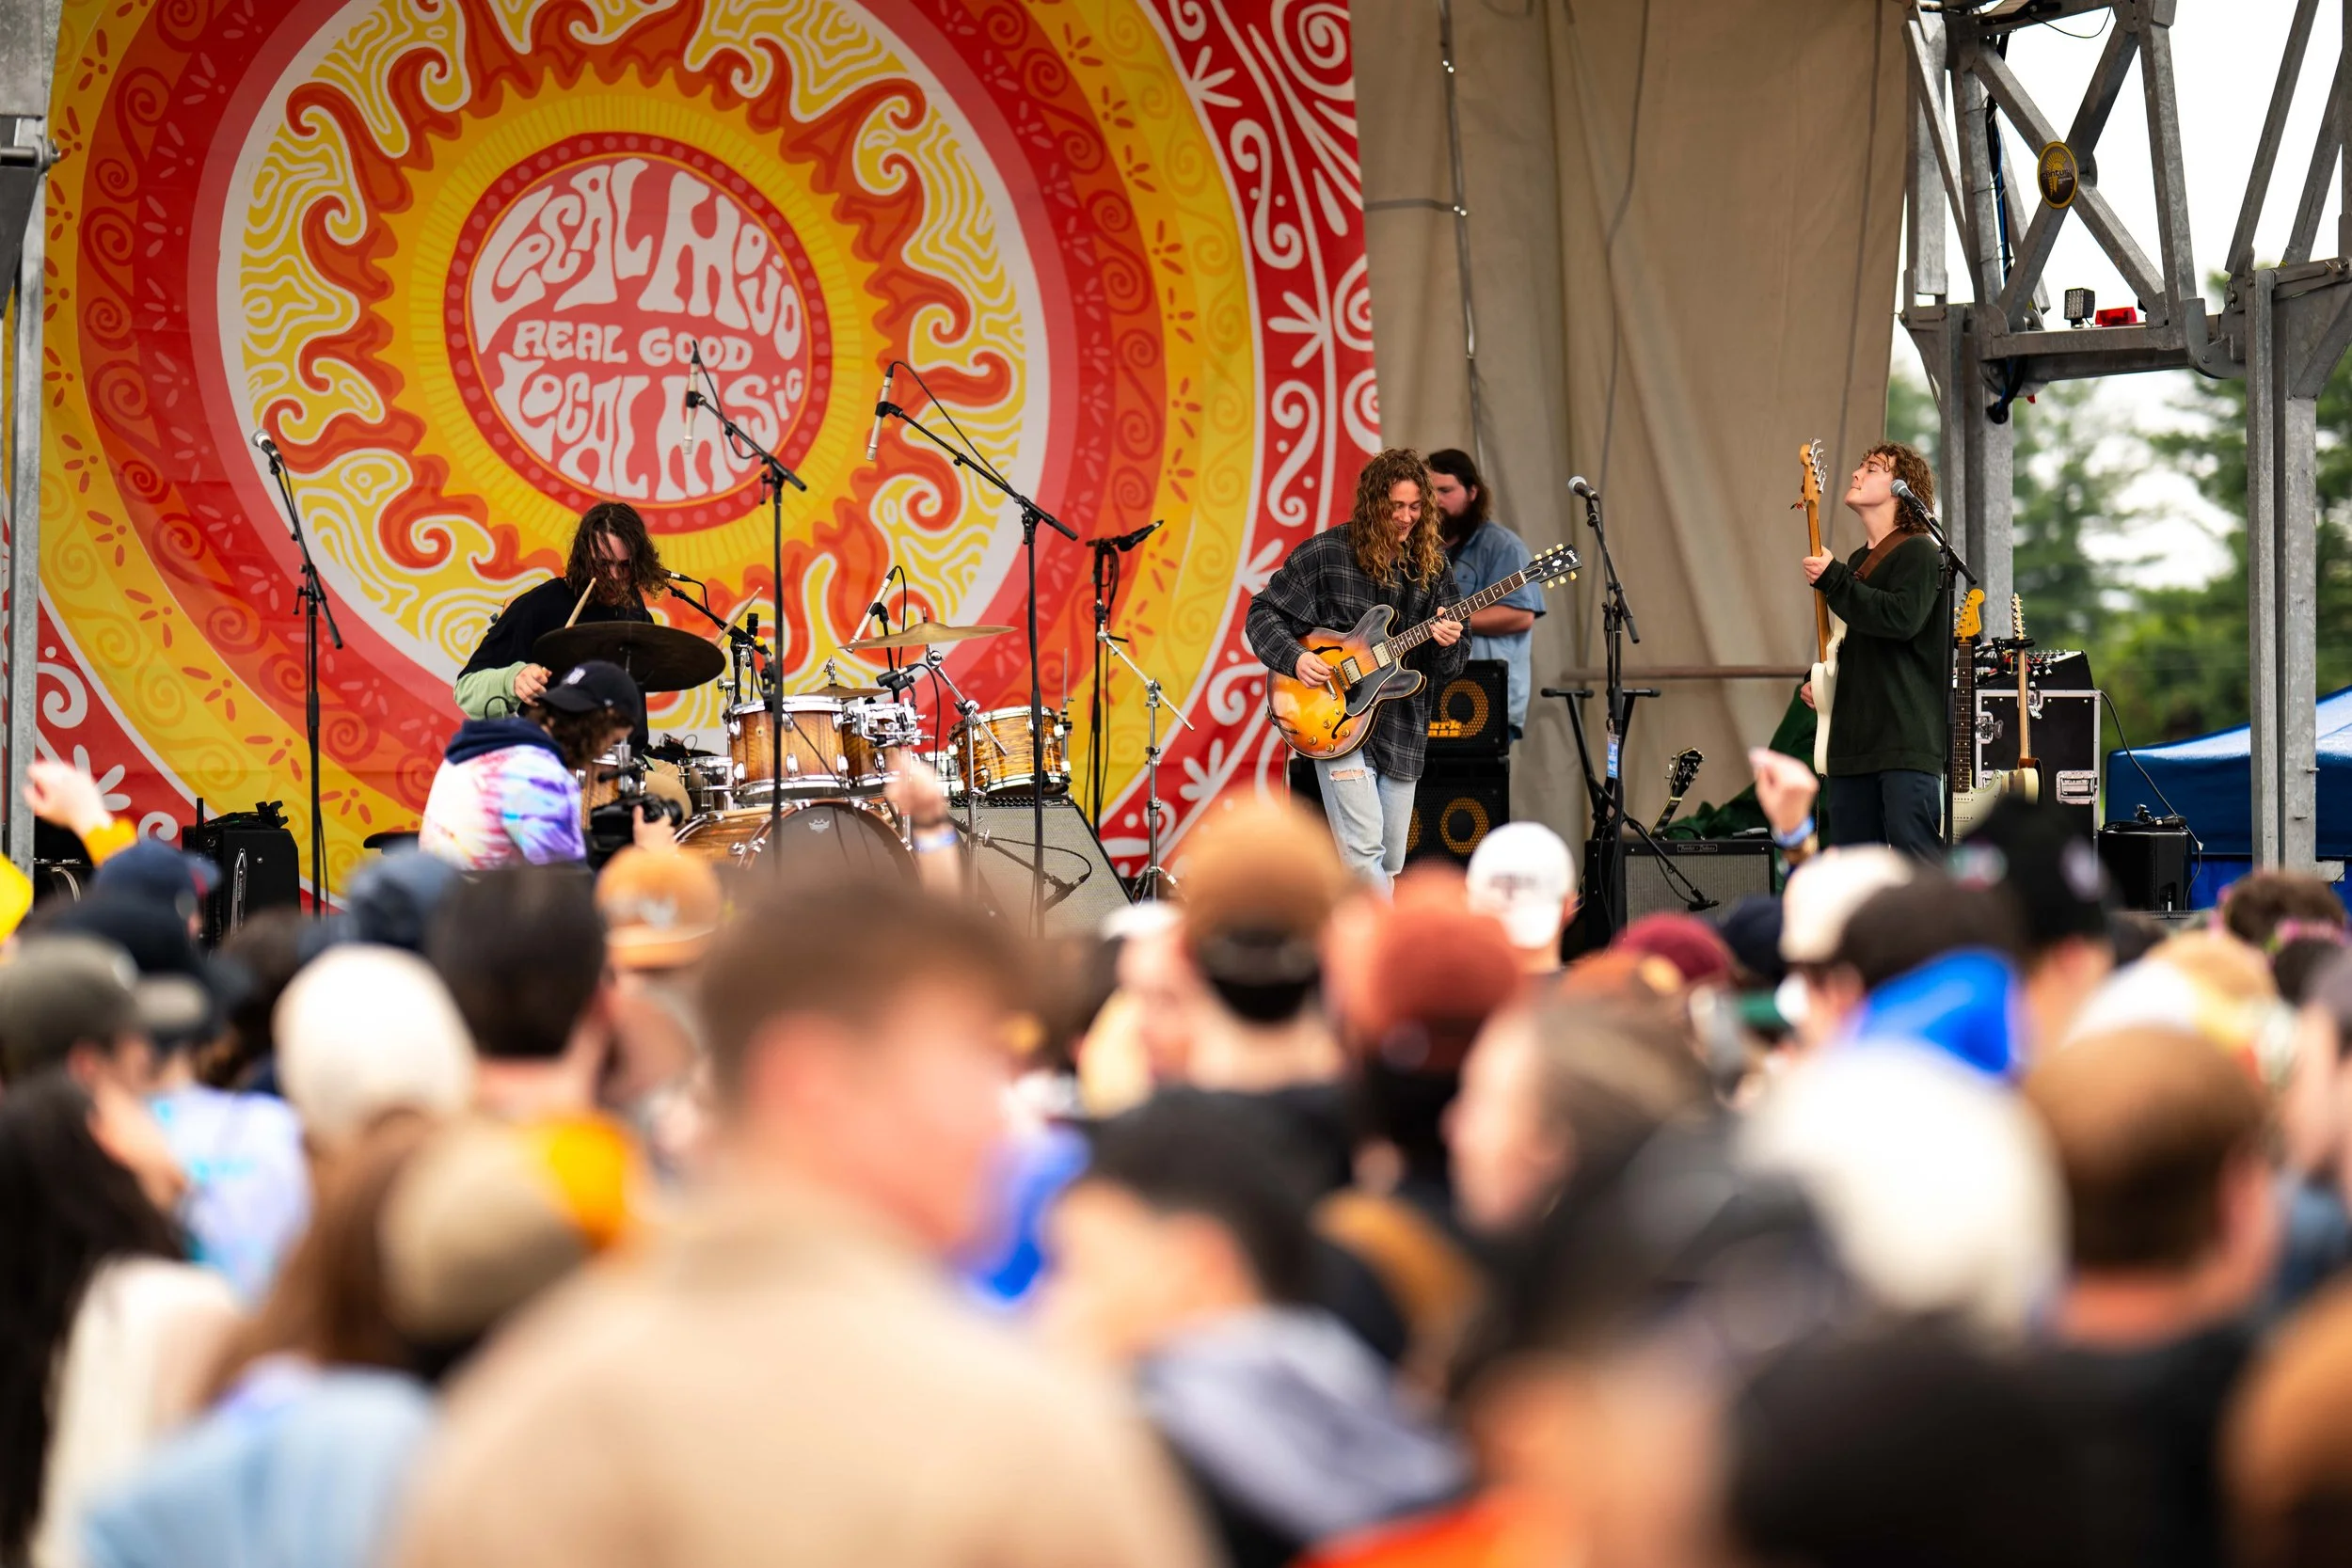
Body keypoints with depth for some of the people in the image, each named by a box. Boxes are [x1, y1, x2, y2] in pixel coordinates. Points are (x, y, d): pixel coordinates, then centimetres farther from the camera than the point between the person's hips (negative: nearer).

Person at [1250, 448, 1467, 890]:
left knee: (1389, 864, 6)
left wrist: (1447, 645, -13)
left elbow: (1449, 668, 11)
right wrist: (1294, 657, -15)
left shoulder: (1432, 565, 7)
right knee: (1364, 849, -17)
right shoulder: (1326, 552, -4)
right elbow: (1263, 612, 2)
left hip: (1402, 728, 5)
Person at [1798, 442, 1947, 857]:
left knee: (1917, 857, -16)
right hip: (1852, 742, 9)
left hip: (1906, 740, -9)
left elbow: (1901, 618, -23)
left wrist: (1831, 580, -15)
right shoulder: (1857, 562, 22)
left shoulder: (1918, 553, -5)